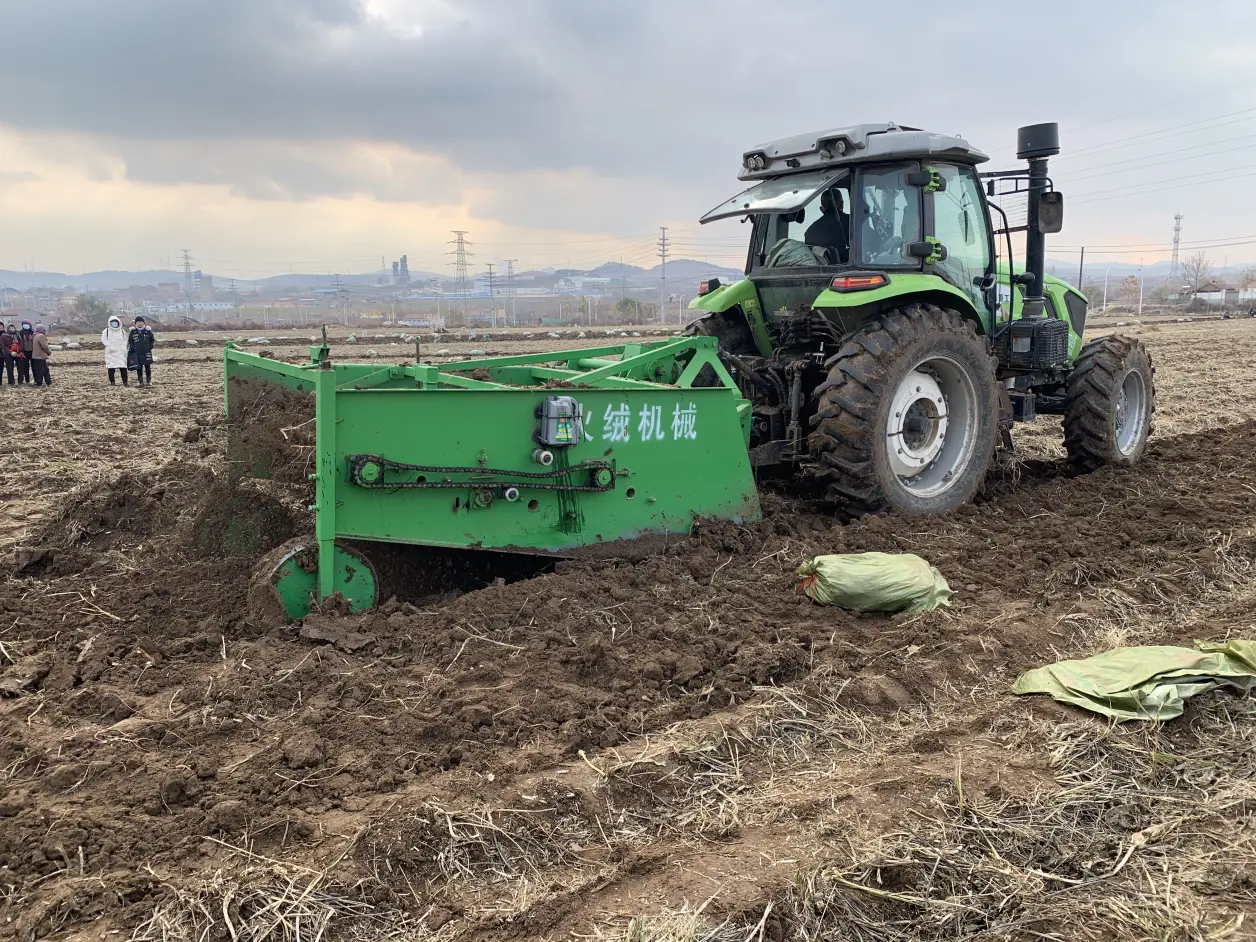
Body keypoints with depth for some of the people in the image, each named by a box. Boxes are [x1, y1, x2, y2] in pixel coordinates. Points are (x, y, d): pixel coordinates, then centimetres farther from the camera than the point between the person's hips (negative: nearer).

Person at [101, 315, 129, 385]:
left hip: (120, 352, 2)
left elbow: (125, 341, 17)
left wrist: (123, 348, 0)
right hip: (110, 352, -2)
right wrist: (110, 347, -11)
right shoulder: (106, 331, 5)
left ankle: (125, 382, -3)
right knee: (111, 368, -3)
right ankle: (112, 382, 4)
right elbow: (104, 340, 1)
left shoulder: (122, 331, 14)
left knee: (123, 368, -6)